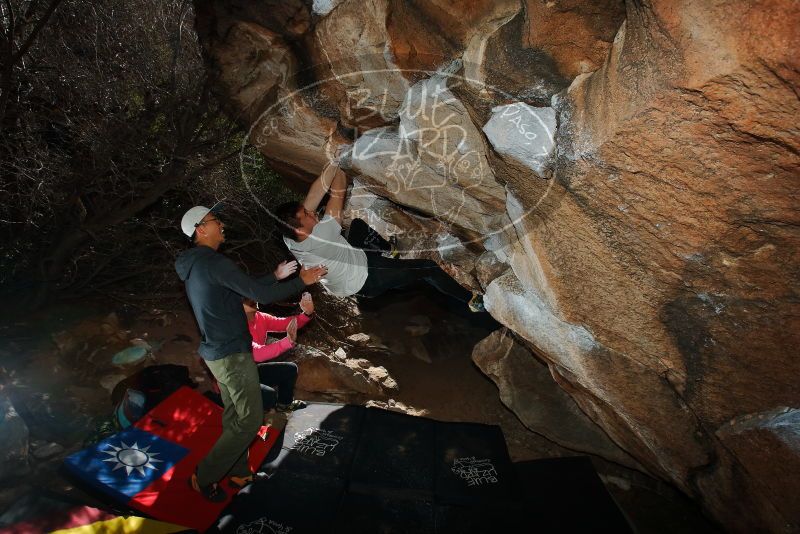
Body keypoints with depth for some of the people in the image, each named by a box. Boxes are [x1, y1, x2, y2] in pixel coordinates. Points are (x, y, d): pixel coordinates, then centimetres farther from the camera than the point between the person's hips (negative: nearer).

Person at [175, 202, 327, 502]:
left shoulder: (194, 266, 11)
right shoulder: (213, 262, -21)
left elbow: (243, 287, 19)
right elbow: (259, 295, -23)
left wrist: (275, 276, 16)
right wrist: (302, 281, -13)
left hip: (216, 353, 10)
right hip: (232, 354, -10)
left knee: (233, 415, 20)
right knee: (250, 420, 1)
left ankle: (238, 470, 34)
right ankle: (204, 477, 14)